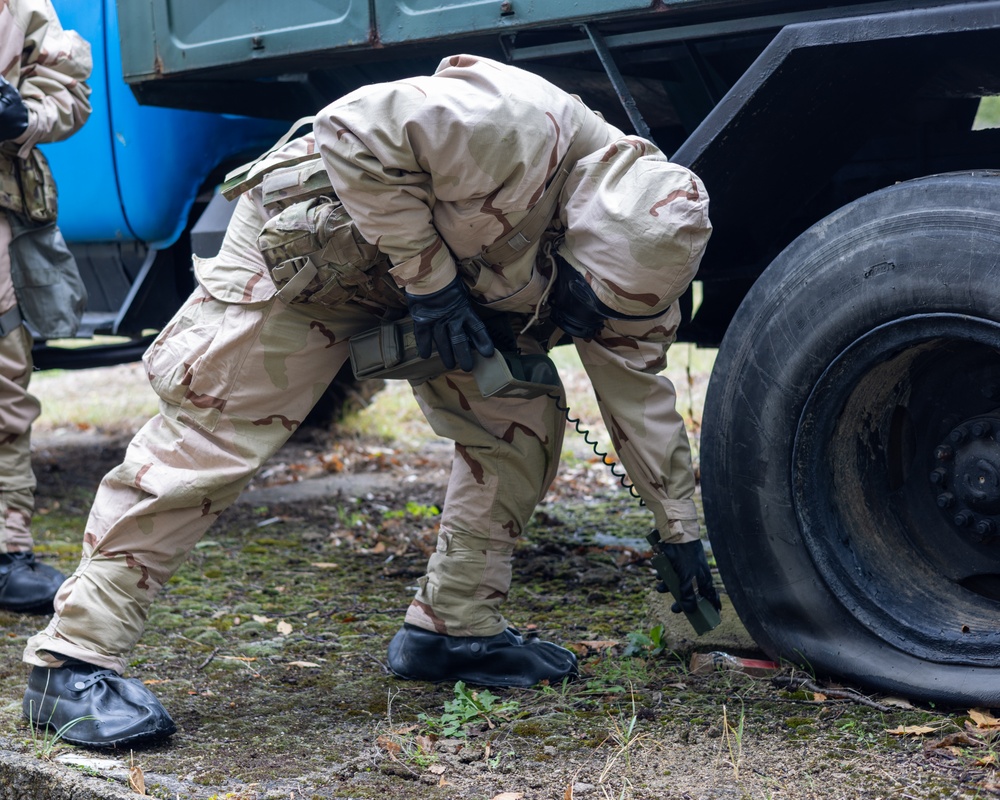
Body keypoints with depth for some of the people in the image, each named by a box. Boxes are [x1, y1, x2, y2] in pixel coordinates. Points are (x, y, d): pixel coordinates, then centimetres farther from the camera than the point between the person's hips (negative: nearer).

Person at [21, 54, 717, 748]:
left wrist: (682, 531, 5)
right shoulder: (520, 134, -37)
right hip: (308, 248, -7)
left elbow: (640, 392, 1)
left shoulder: (629, 262, -11)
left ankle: (453, 626, 11)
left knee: (523, 418, -1)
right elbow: (355, 129, -34)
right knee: (213, 432, -13)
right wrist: (430, 281, -31)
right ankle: (76, 656, -9)